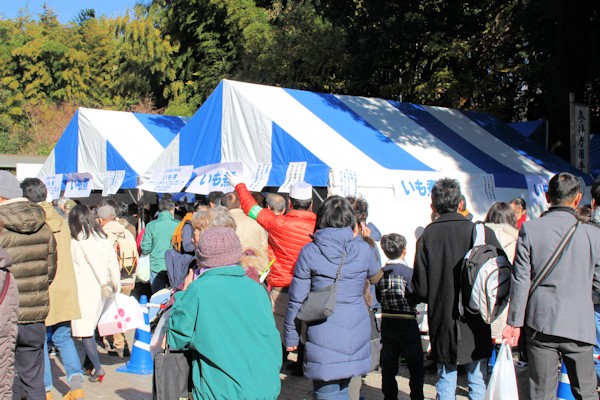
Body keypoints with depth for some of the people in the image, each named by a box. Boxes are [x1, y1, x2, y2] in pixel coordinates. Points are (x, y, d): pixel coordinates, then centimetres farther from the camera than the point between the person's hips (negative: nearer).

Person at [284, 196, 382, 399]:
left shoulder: (309, 251, -6)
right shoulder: (363, 249, 0)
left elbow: (297, 300, -5)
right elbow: (376, 276, 22)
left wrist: (291, 336, 6)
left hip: (323, 333, -3)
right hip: (356, 332, 3)